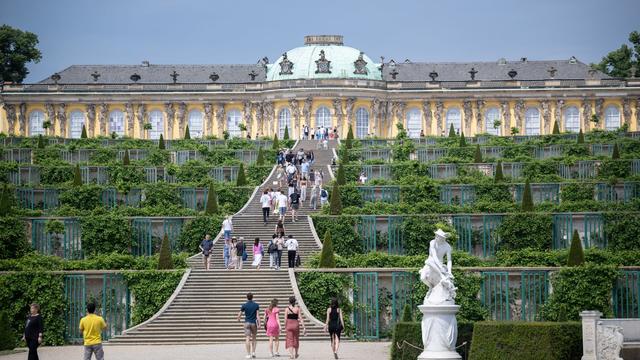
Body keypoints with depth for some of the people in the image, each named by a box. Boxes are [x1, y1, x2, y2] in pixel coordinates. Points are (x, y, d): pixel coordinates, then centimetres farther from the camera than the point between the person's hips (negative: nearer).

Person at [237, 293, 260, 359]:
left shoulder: (244, 305, -2)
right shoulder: (256, 305, 0)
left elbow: (239, 315, 3)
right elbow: (257, 315, -5)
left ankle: (248, 354, -9)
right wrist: (259, 324, -4)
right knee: (253, 338, 16)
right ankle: (253, 352, 9)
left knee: (247, 339, -4)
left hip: (247, 323, -1)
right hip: (254, 323, 1)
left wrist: (238, 319, 24)